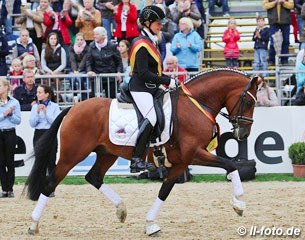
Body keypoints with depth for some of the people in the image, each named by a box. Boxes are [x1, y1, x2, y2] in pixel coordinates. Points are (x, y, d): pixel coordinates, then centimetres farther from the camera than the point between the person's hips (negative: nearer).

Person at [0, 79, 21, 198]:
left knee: (10, 161, 1)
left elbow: (18, 121, 3)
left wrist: (11, 114, -12)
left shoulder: (14, 102, 2)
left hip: (10, 133, -1)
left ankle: (10, 189, 5)